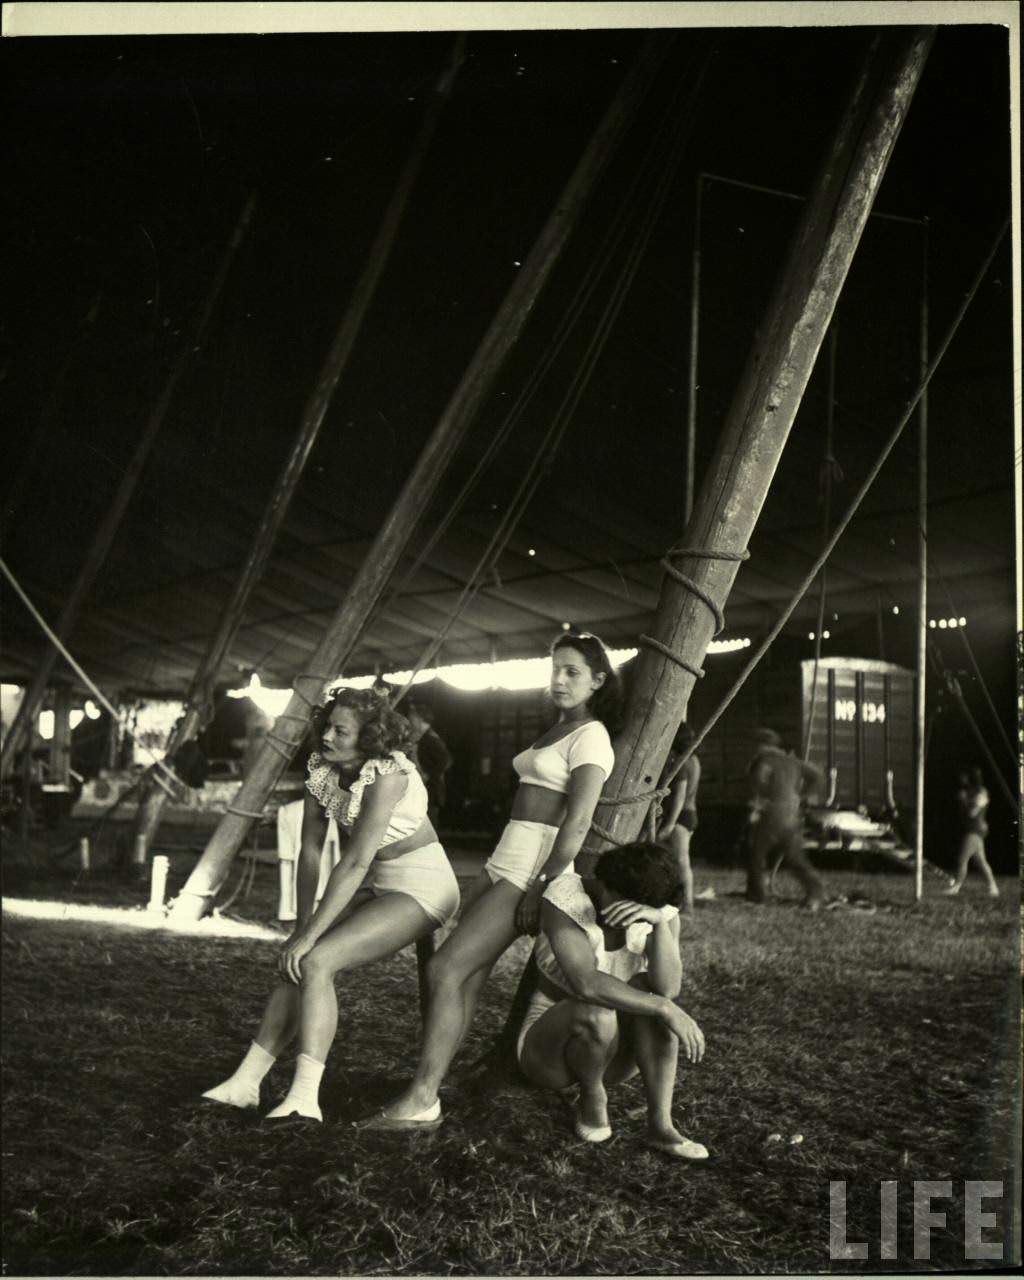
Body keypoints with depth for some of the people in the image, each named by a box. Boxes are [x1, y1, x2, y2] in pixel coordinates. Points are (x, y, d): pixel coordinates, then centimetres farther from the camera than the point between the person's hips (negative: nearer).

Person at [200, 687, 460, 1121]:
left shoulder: (386, 773, -26)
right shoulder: (321, 767, -1)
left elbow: (355, 862, -29)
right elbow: (310, 851, 1)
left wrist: (308, 935, -28)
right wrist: (301, 928, -4)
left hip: (422, 888, -8)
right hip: (378, 886, 8)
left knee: (314, 962, -22)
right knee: (293, 963, -2)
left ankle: (304, 1097, -26)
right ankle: (246, 1081, 4)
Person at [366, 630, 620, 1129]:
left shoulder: (590, 737, -8)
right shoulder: (555, 731, 20)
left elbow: (577, 823, -17)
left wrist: (542, 890, -21)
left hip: (530, 874, -9)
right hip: (502, 866, 9)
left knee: (444, 970, -14)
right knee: (464, 978, 3)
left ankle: (421, 1102, -10)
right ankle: (424, 1092, 4)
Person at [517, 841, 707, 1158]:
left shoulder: (660, 910, -13)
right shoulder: (564, 896, -27)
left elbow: (668, 988, -31)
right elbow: (585, 983, -41)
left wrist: (660, 922, -47)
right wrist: (668, 1010, -42)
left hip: (614, 1054, 4)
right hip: (549, 1048, -4)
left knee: (648, 991, -28)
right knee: (599, 1014, -38)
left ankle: (660, 1124, -26)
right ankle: (591, 1098, -7)